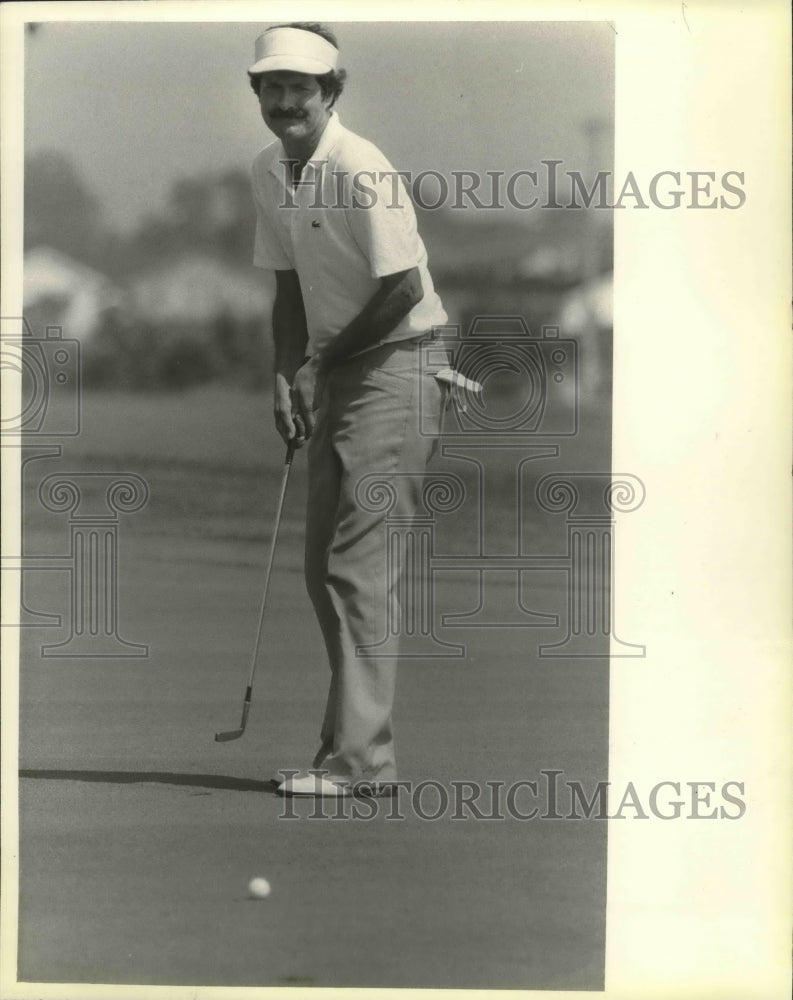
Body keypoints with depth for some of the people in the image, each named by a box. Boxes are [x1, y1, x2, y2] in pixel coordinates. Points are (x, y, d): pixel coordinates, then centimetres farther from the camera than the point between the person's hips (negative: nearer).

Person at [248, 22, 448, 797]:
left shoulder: (361, 172, -19)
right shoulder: (268, 173, 8)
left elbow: (403, 289, -20)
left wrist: (324, 362, -11)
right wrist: (286, 375, 2)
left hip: (396, 367, -9)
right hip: (335, 373, 9)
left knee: (357, 561, -13)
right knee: (323, 564, 10)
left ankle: (359, 758, -13)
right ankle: (360, 729, 19)